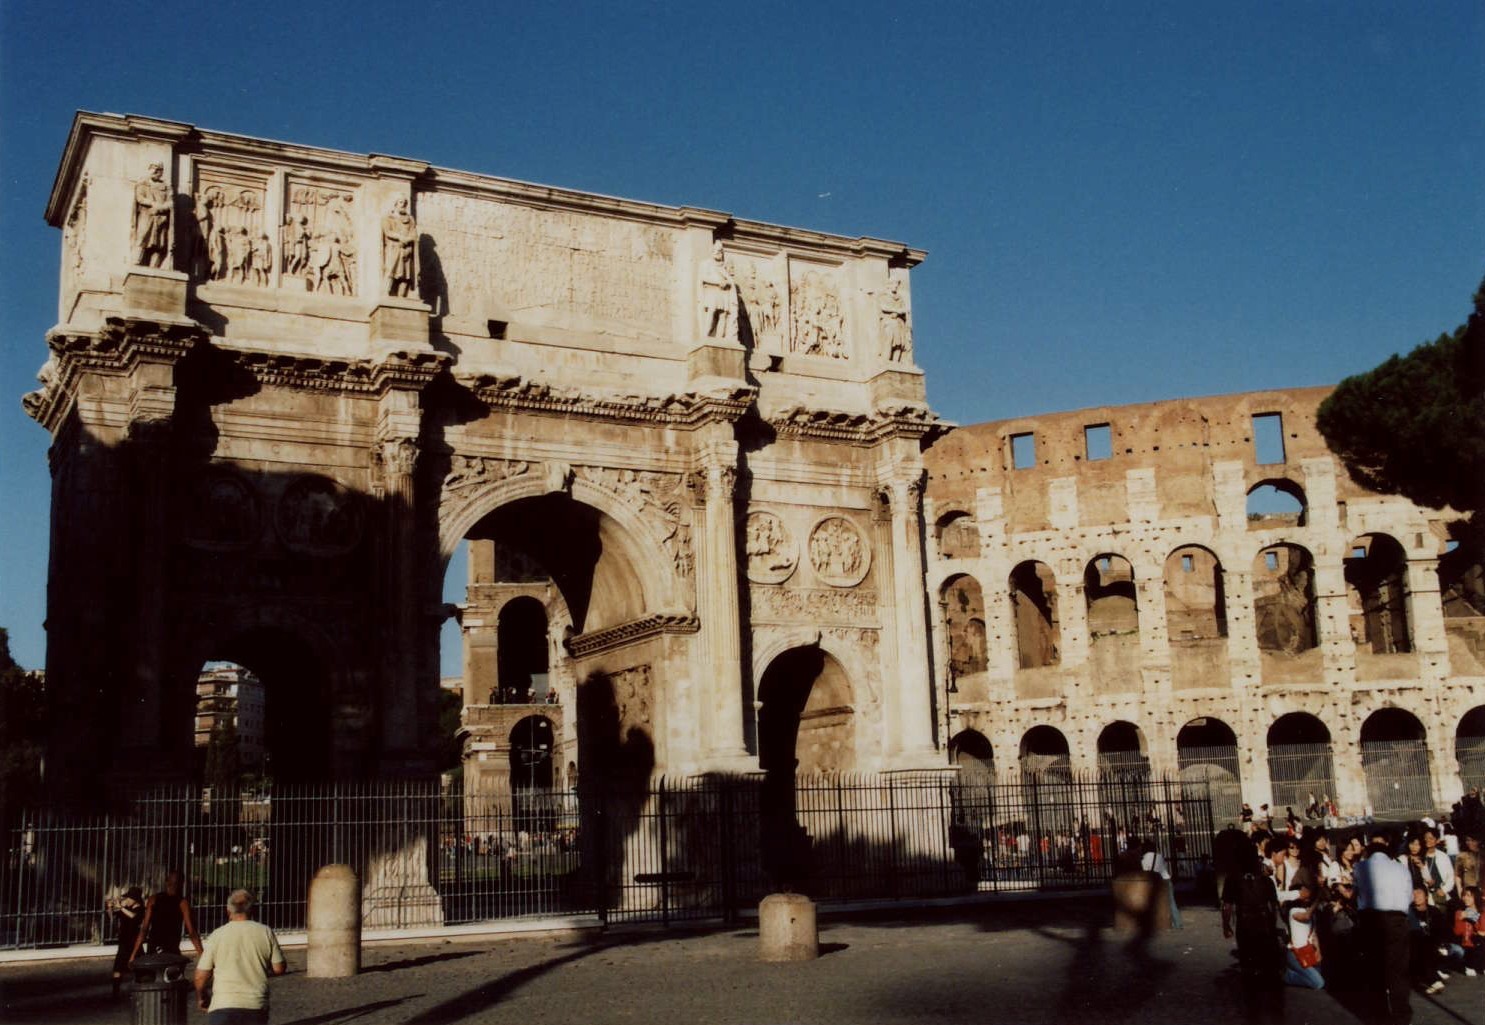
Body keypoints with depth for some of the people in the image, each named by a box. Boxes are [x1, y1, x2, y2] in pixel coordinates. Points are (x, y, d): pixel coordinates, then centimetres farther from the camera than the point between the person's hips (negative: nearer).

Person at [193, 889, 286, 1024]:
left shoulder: (217, 935, -2)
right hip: (256, 1007, 2)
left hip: (223, 1006, -2)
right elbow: (279, 968, 4)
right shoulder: (265, 932, 1)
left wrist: (201, 997, 21)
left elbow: (201, 976, 1)